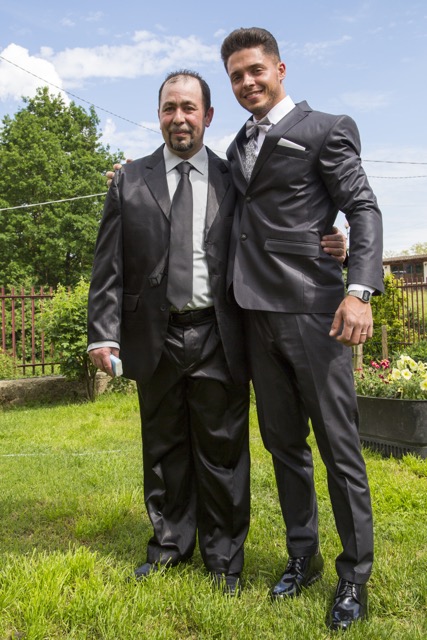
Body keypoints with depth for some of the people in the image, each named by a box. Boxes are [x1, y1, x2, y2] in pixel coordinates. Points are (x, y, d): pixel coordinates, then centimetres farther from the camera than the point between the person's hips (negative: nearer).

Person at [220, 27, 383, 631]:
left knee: (339, 446, 0)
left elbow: (363, 209, -6)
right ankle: (302, 557, 29)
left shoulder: (325, 129, 0)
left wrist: (359, 292, -21)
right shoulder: (239, 145, 19)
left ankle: (355, 576, 16)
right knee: (284, 444, 13)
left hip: (312, 311, -6)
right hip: (259, 315, 7)